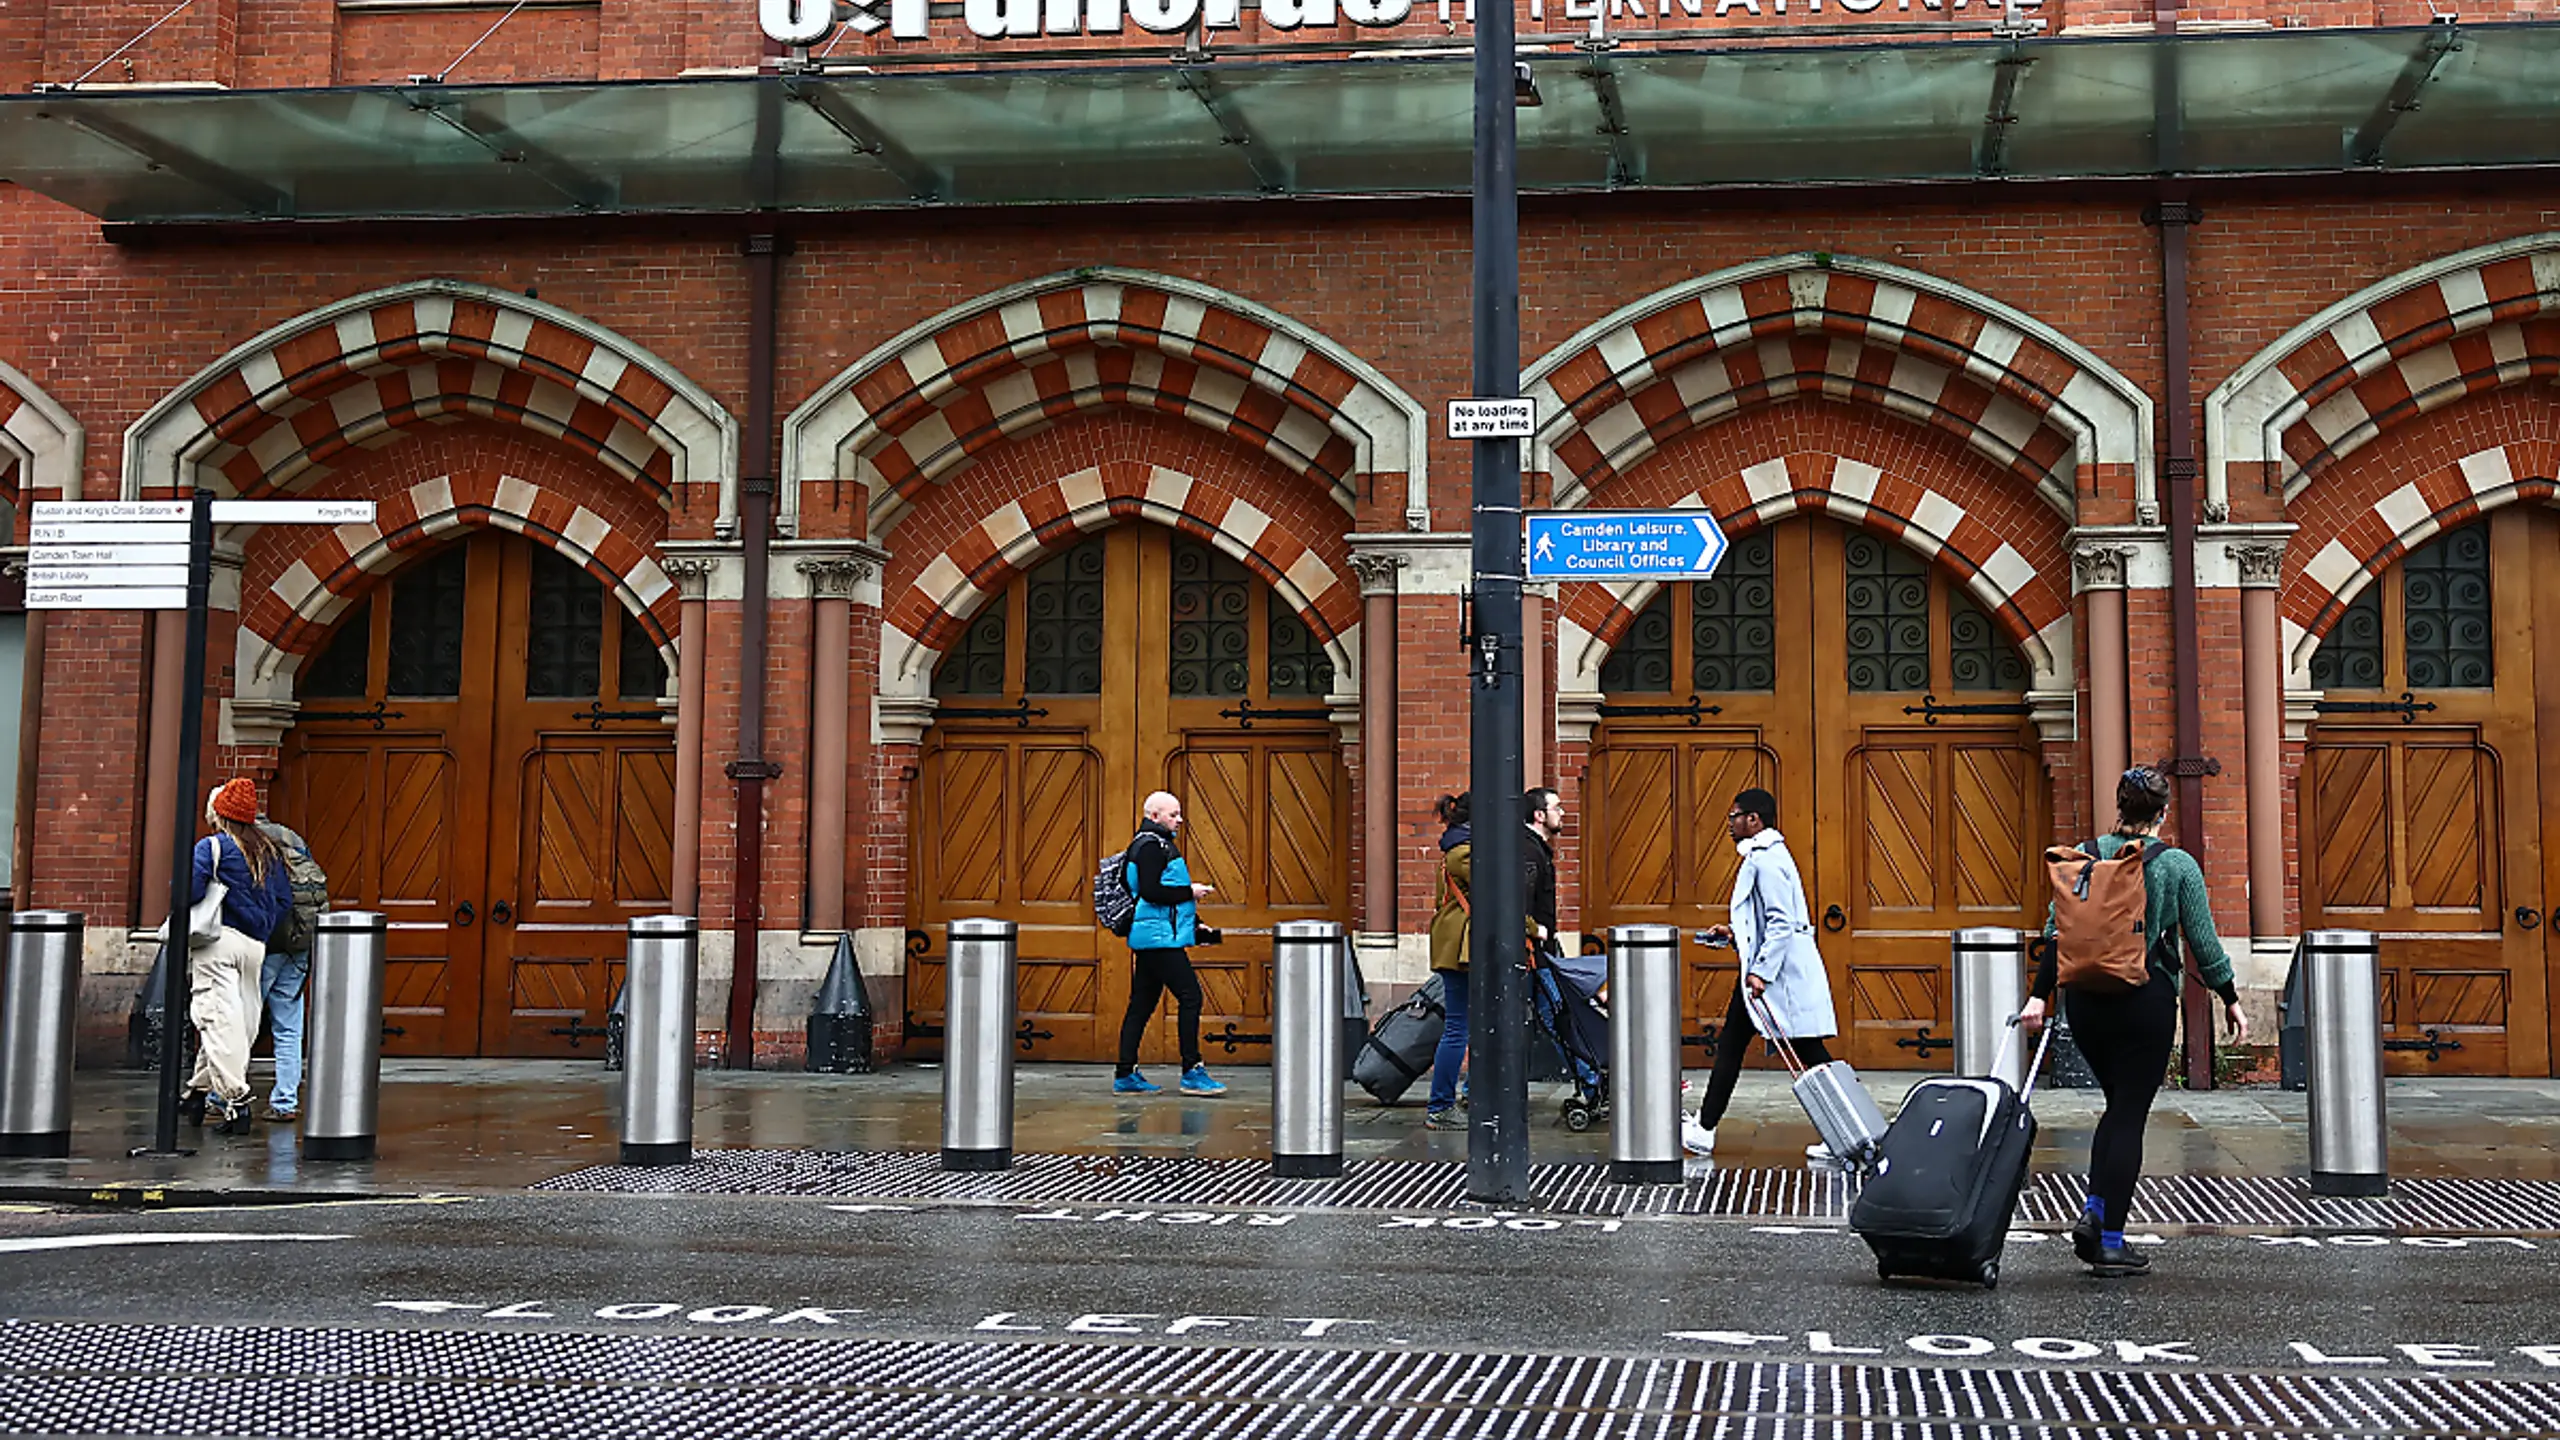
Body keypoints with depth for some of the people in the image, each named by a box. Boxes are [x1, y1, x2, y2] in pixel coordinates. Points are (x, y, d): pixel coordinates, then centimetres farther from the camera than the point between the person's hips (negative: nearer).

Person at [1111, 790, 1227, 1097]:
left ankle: (1126, 1076, 10)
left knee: (1142, 1003, 9)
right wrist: (1189, 892, -14)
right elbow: (1150, 892, -21)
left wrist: (1194, 924, 20)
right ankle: (1192, 1071, -10)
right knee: (1189, 995, -11)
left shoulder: (1157, 844, 21)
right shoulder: (1150, 845, -11)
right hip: (1159, 936, -11)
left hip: (1152, 938, 11)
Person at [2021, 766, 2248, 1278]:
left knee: (2119, 1105, 21)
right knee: (2130, 1115, 2)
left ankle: (2094, 1211, 5)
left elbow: (2056, 932, -1)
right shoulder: (2178, 866, -6)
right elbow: (2203, 943, -3)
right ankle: (2110, 1243, 2)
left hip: (2085, 1000, 4)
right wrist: (2231, 1001, 8)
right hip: (2147, 1001, -4)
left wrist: (2039, 996, 0)